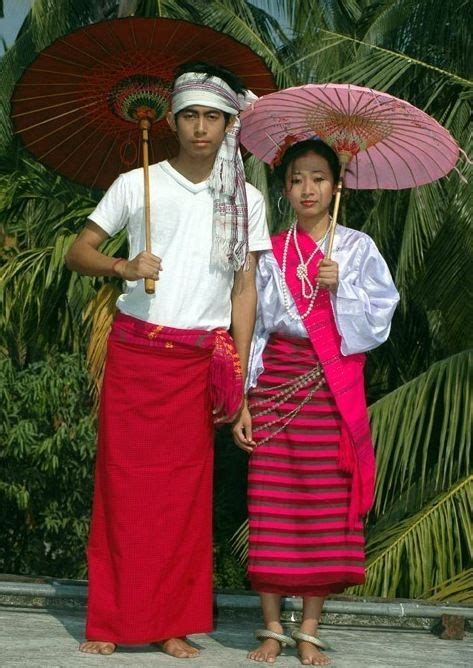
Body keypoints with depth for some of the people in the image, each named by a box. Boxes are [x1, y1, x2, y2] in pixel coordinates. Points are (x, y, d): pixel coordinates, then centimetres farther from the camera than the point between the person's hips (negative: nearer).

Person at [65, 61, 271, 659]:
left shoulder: (244, 200, 8)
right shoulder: (137, 184, 4)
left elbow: (245, 288, 7)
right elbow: (77, 252, 6)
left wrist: (238, 371, 0)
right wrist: (122, 266, -16)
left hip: (200, 359, 1)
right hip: (133, 350, -1)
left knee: (186, 489, 0)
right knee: (123, 480, -1)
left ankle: (172, 622, 8)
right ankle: (109, 620, 7)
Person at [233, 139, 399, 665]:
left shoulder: (358, 248, 6)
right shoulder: (271, 253, 8)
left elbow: (379, 318, 1)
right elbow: (252, 327, 7)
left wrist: (340, 288, -14)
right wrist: (241, 402, 2)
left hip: (334, 390, 0)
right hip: (277, 386, 1)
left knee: (327, 507, 0)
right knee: (272, 507, -1)